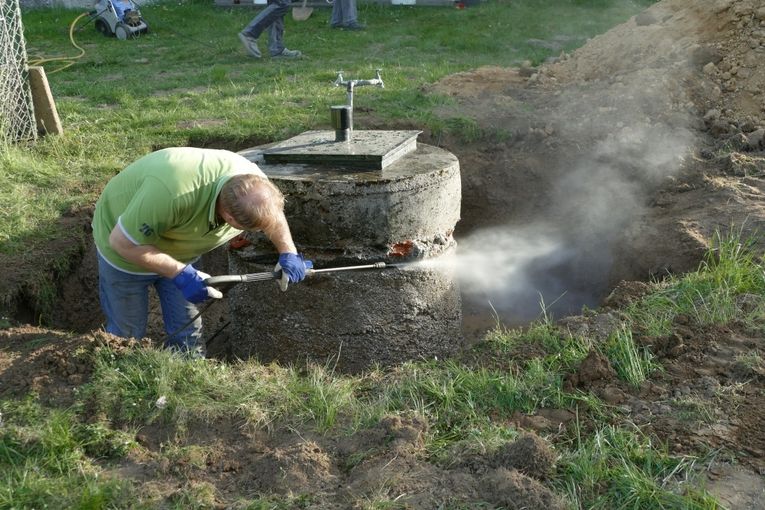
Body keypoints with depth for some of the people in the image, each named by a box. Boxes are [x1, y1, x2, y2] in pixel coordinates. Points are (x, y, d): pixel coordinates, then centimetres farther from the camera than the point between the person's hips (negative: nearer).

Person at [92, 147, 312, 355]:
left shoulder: (251, 181, -25)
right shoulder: (174, 192, -46)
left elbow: (273, 212, 0)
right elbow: (122, 242, -33)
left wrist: (289, 253, -14)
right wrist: (180, 274, -34)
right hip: (126, 251, -5)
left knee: (188, 333, 7)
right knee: (128, 334, 8)